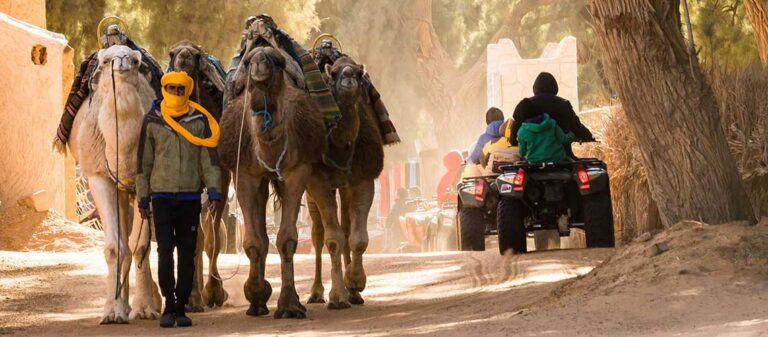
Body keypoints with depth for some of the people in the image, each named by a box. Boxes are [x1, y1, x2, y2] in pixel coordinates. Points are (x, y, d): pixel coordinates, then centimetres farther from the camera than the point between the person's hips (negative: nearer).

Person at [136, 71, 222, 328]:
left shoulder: (199, 120, 3)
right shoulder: (152, 122, 3)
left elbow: (209, 158, 2)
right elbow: (144, 162, 7)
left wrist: (214, 192, -8)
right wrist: (142, 199, 4)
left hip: (190, 195, 1)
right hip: (162, 194, -1)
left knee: (187, 253, 3)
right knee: (165, 250, -8)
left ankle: (180, 307, 11)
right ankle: (169, 304, 0)